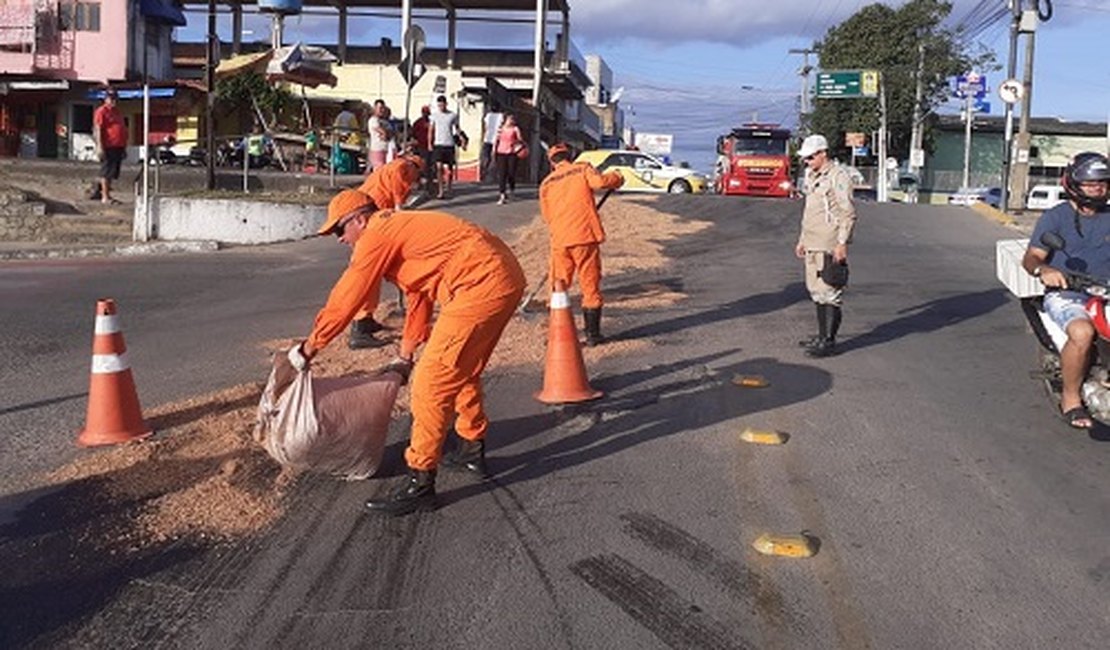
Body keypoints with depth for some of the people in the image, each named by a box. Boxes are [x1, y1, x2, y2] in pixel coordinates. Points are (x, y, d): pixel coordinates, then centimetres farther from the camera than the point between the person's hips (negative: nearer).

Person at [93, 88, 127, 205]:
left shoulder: (117, 112, 21)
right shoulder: (101, 111, -4)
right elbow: (98, 129, -11)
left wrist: (124, 147, 22)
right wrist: (99, 146, -18)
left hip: (118, 147, 8)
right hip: (108, 147, -8)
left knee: (112, 173, 11)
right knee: (106, 172, -6)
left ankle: (107, 194, 19)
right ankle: (105, 197, -4)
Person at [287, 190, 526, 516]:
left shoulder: (378, 235, -5)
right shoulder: (402, 227, 24)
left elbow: (344, 299, -2)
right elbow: (419, 295, 31)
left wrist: (308, 348, 9)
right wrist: (404, 356, 37)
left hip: (482, 285, -11)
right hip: (505, 278, 11)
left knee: (433, 380, -8)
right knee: (462, 370, 26)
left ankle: (420, 484, -3)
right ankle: (472, 451, 40)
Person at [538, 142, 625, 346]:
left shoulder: (546, 183, 14)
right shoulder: (583, 169, 4)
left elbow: (547, 215, 17)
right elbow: (600, 181, -15)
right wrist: (616, 177, 4)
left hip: (560, 241, 3)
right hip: (585, 237, -3)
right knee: (590, 286, 6)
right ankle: (592, 334, 9)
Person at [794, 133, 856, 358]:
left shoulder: (838, 176, -11)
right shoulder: (812, 176, 17)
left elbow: (848, 214, -15)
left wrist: (842, 243, -20)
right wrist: (802, 240, 24)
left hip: (830, 246, -9)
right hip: (813, 245, 9)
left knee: (829, 292, -7)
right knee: (816, 291, 13)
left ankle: (829, 341, -4)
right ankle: (822, 335, 23)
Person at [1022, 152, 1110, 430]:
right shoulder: (1055, 217, 4)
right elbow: (1030, 257, -4)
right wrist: (1042, 269, -28)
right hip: (1065, 294, -4)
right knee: (1082, 332, -33)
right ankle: (1070, 397, -14)